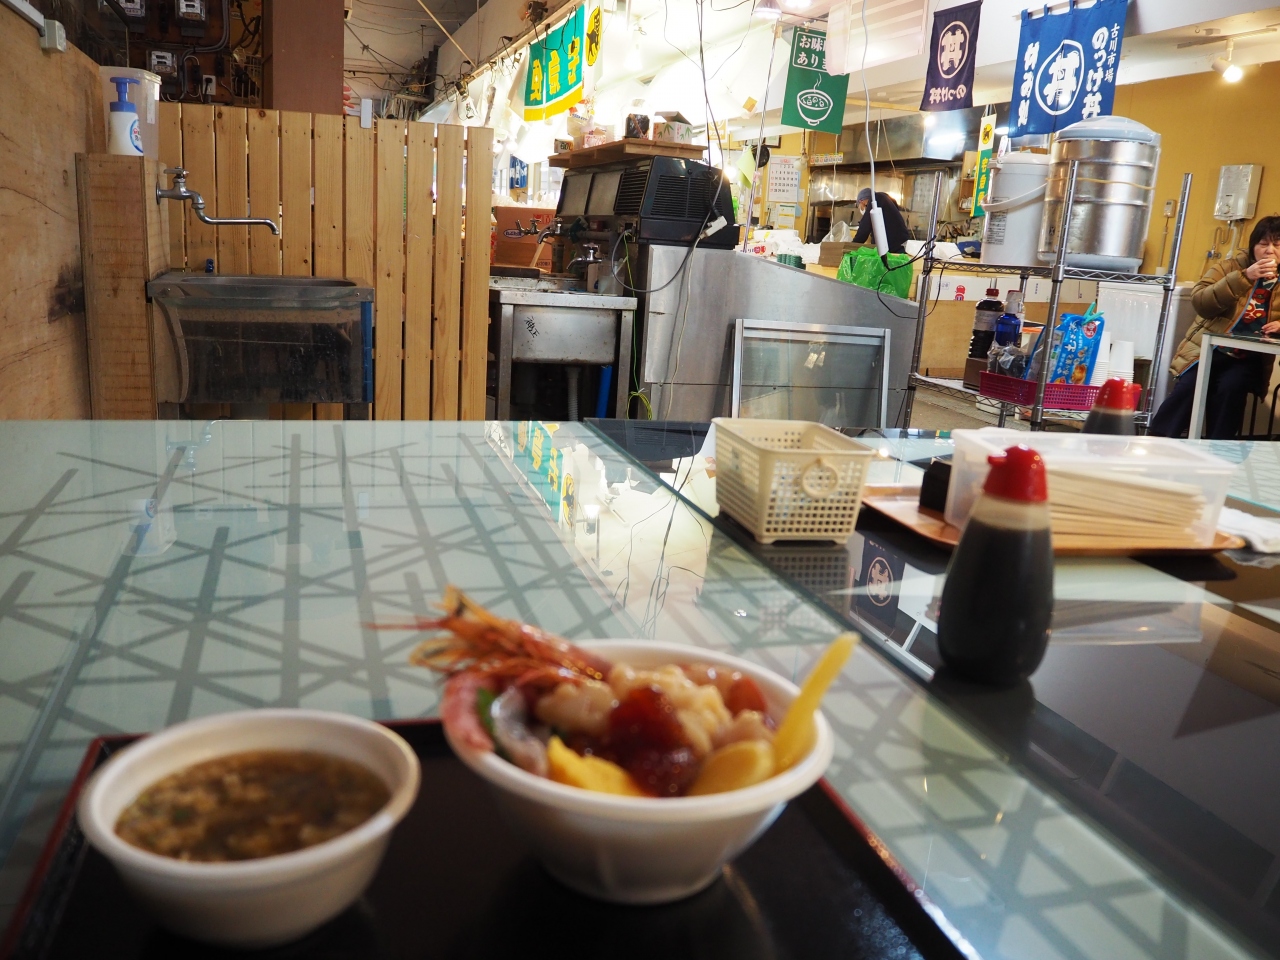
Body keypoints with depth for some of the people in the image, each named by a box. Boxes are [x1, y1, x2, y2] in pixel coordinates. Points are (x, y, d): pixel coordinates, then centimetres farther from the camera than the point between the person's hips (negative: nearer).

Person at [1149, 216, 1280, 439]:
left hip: (1249, 358, 1)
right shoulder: (1231, 267, 3)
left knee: (1231, 388, -29)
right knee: (1189, 386, -26)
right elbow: (1199, 302, -13)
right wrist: (1243, 277, -21)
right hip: (1210, 349, -1)